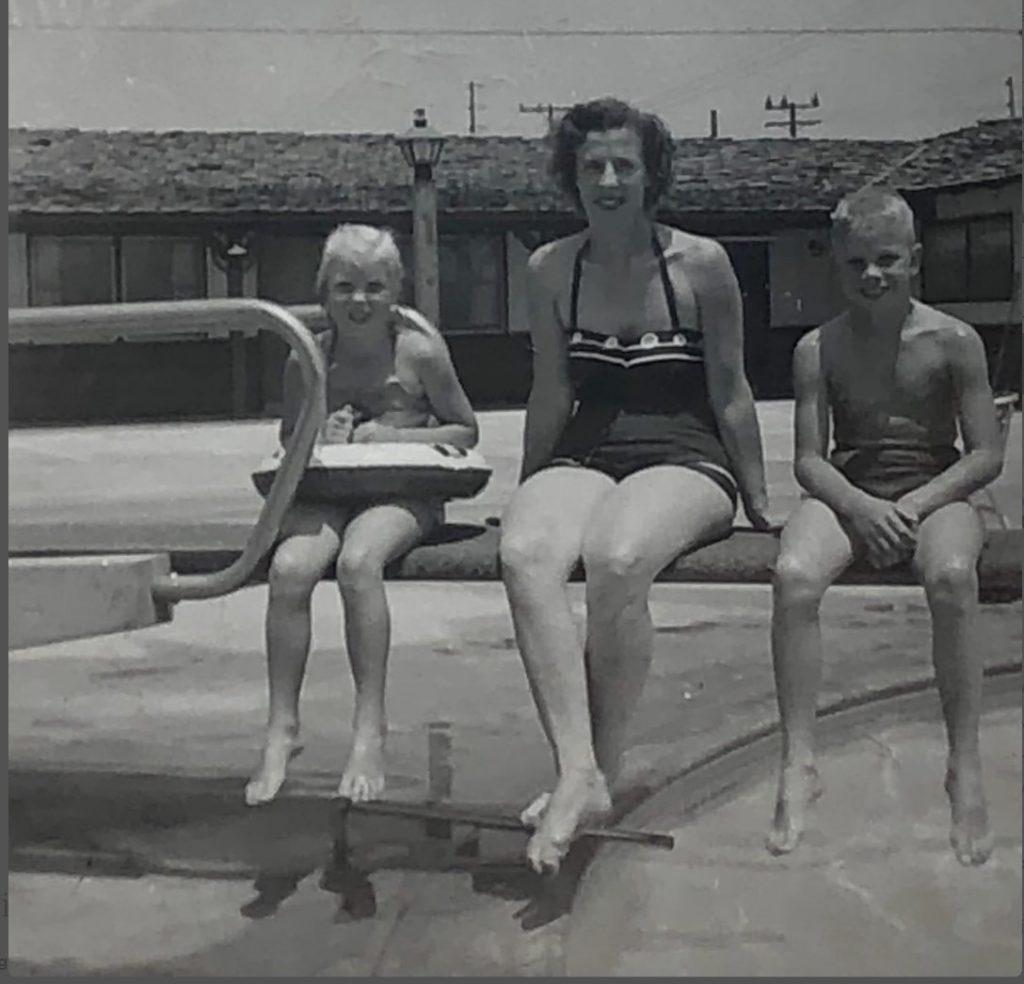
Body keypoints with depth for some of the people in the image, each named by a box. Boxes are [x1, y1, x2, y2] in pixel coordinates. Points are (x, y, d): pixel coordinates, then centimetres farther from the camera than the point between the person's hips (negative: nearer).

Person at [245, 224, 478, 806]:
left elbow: (467, 432, 4)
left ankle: (371, 728, -22)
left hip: (404, 493, -3)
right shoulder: (308, 361, 4)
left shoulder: (419, 350, -3)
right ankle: (282, 727, -16)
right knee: (290, 567, -27)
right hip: (327, 493, 3)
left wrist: (392, 435, -9)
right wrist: (320, 440, -8)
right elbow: (289, 444, 16)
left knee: (358, 560, -34)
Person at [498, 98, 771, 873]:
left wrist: (758, 501, 10)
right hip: (586, 457, 3)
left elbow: (730, 393, 5)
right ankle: (577, 775, -36)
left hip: (685, 460, -3)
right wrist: (529, 492, 20)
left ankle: (604, 770, -21)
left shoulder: (700, 264, -1)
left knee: (617, 558, -37)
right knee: (523, 553, -33)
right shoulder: (551, 269, 7)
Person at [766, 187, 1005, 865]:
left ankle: (966, 769, -25)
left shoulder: (953, 341, 1)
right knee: (794, 576, -31)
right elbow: (809, 459, 2)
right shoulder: (818, 349, 5)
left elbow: (987, 455, 0)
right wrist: (860, 506, -18)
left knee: (953, 576, -37)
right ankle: (799, 765, -23)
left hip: (936, 493, -1)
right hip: (848, 495, 2)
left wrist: (915, 505, -15)